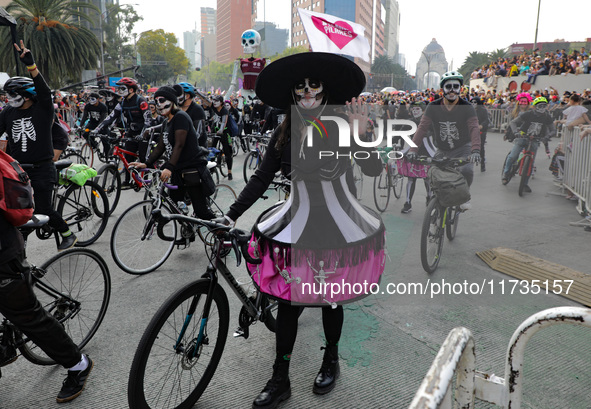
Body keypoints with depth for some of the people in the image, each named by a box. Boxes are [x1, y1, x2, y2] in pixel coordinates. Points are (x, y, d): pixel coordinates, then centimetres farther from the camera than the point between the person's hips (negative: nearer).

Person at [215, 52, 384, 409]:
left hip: (337, 224, -2)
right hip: (297, 222, 2)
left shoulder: (342, 127, -7)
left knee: (331, 299, 13)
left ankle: (331, 360, 39)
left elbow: (374, 170, -13)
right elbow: (262, 178, 2)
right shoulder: (285, 134, 2)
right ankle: (280, 380, 19)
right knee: (289, 301, 3)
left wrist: (361, 134, -29)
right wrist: (232, 215, -4)